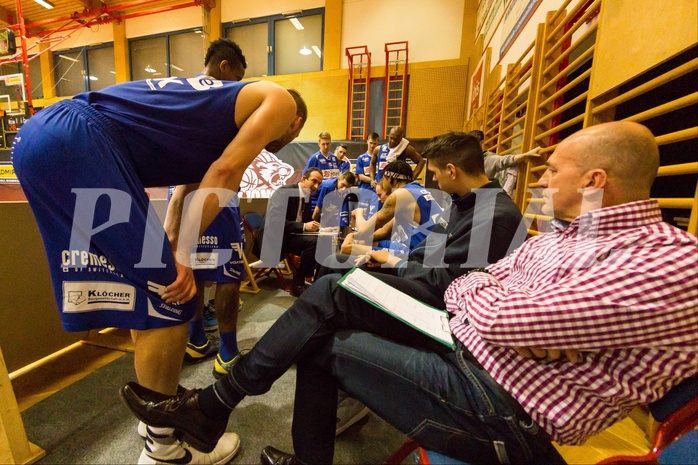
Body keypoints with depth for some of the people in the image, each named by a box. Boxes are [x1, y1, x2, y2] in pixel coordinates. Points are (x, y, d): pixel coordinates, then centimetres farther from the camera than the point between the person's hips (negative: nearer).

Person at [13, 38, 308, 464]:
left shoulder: (225, 102, 29)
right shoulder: (280, 101, 6)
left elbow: (188, 184, 20)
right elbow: (226, 173, -10)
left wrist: (167, 255, 15)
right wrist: (182, 256, -8)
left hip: (48, 136, 10)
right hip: (78, 142, -10)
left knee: (147, 292, 13)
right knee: (167, 302, -5)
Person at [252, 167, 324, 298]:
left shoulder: (307, 197, 9)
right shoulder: (284, 192, -15)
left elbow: (306, 221, 12)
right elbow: (276, 221, -26)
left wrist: (315, 226, -10)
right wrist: (304, 226, -30)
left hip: (287, 236, 7)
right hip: (272, 239, -7)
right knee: (313, 241, -27)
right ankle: (298, 284, -15)